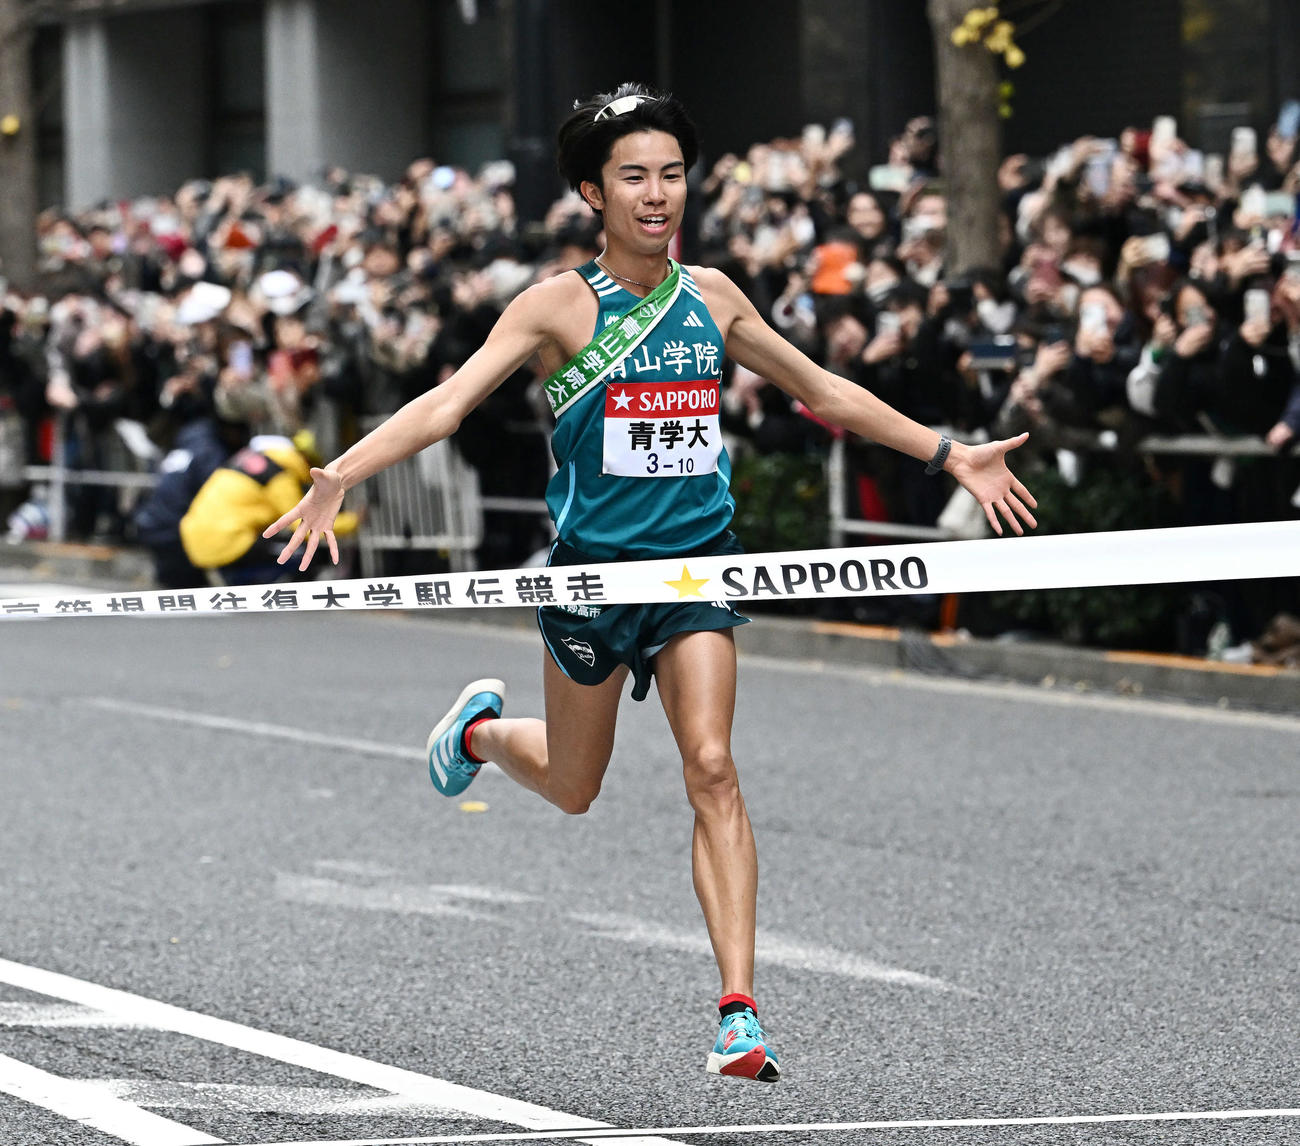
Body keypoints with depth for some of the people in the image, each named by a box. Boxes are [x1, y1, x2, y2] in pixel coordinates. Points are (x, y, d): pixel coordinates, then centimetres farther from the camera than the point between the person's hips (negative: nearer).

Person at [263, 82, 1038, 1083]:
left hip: (697, 559, 2)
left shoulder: (711, 296, 4)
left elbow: (824, 391, 18)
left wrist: (950, 456, 19)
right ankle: (484, 727, 52)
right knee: (573, 789, 16)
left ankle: (738, 1013, -16)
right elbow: (448, 401, -18)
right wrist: (341, 476, -33)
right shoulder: (561, 305, -9)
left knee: (711, 767, -15)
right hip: (595, 568, -2)